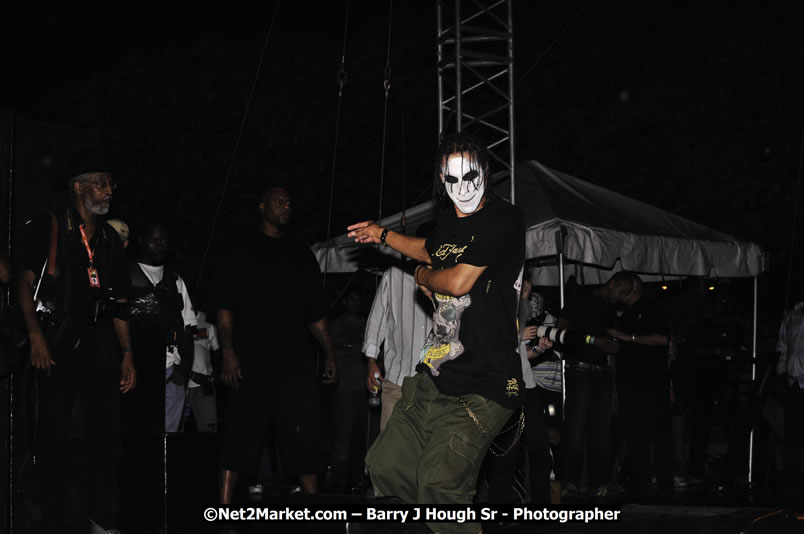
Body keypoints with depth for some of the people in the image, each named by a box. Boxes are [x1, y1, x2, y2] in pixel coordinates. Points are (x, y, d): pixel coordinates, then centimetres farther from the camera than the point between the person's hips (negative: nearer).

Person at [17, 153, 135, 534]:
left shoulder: (110, 240, 17)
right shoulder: (47, 228, 1)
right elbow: (26, 283, -3)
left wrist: (127, 354, 11)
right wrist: (36, 337, -14)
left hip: (101, 350, 5)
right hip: (58, 348, -5)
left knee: (106, 435, 3)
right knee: (55, 435, -1)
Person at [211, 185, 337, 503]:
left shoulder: (302, 256, 20)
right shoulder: (244, 253, 8)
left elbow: (315, 313, 21)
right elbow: (224, 307, 1)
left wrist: (329, 353, 12)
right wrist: (228, 352, -11)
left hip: (296, 360, 4)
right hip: (252, 360, -4)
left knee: (305, 435, 3)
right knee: (241, 432, -7)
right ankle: (224, 508, -7)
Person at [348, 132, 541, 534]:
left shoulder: (503, 219, -10)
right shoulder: (449, 220, 14)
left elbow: (458, 281, -17)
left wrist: (423, 276, 4)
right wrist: (383, 234, 45)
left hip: (484, 387, -8)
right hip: (435, 377, 8)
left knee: (439, 486, -23)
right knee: (386, 467, 7)